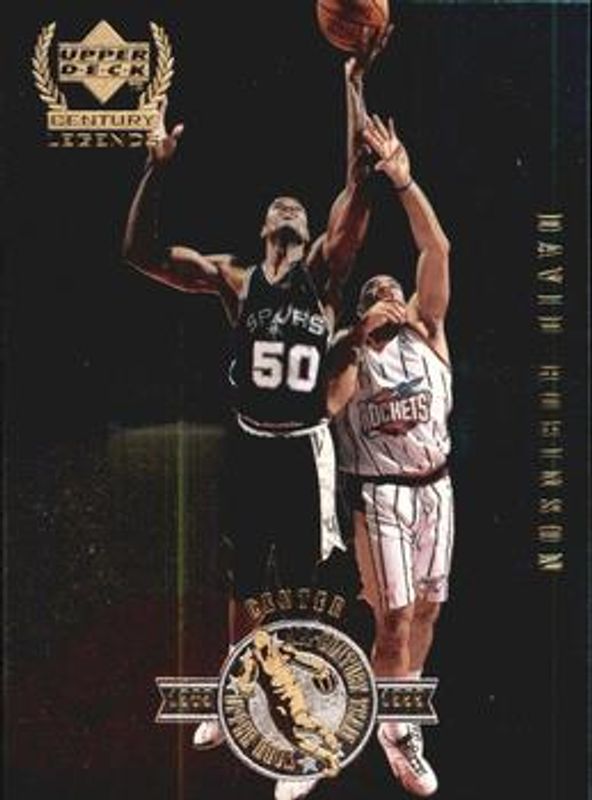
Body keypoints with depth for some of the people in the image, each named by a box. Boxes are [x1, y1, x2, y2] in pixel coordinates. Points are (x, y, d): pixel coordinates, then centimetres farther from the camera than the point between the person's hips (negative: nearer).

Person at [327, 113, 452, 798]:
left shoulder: (427, 332, 6)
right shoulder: (349, 347, 1)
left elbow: (437, 251, -6)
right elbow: (328, 405, -19)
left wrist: (404, 180, -13)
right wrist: (361, 337, -16)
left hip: (435, 486, 4)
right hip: (378, 491, -4)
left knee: (426, 610, 12)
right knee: (393, 618, -4)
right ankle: (400, 737, 9)